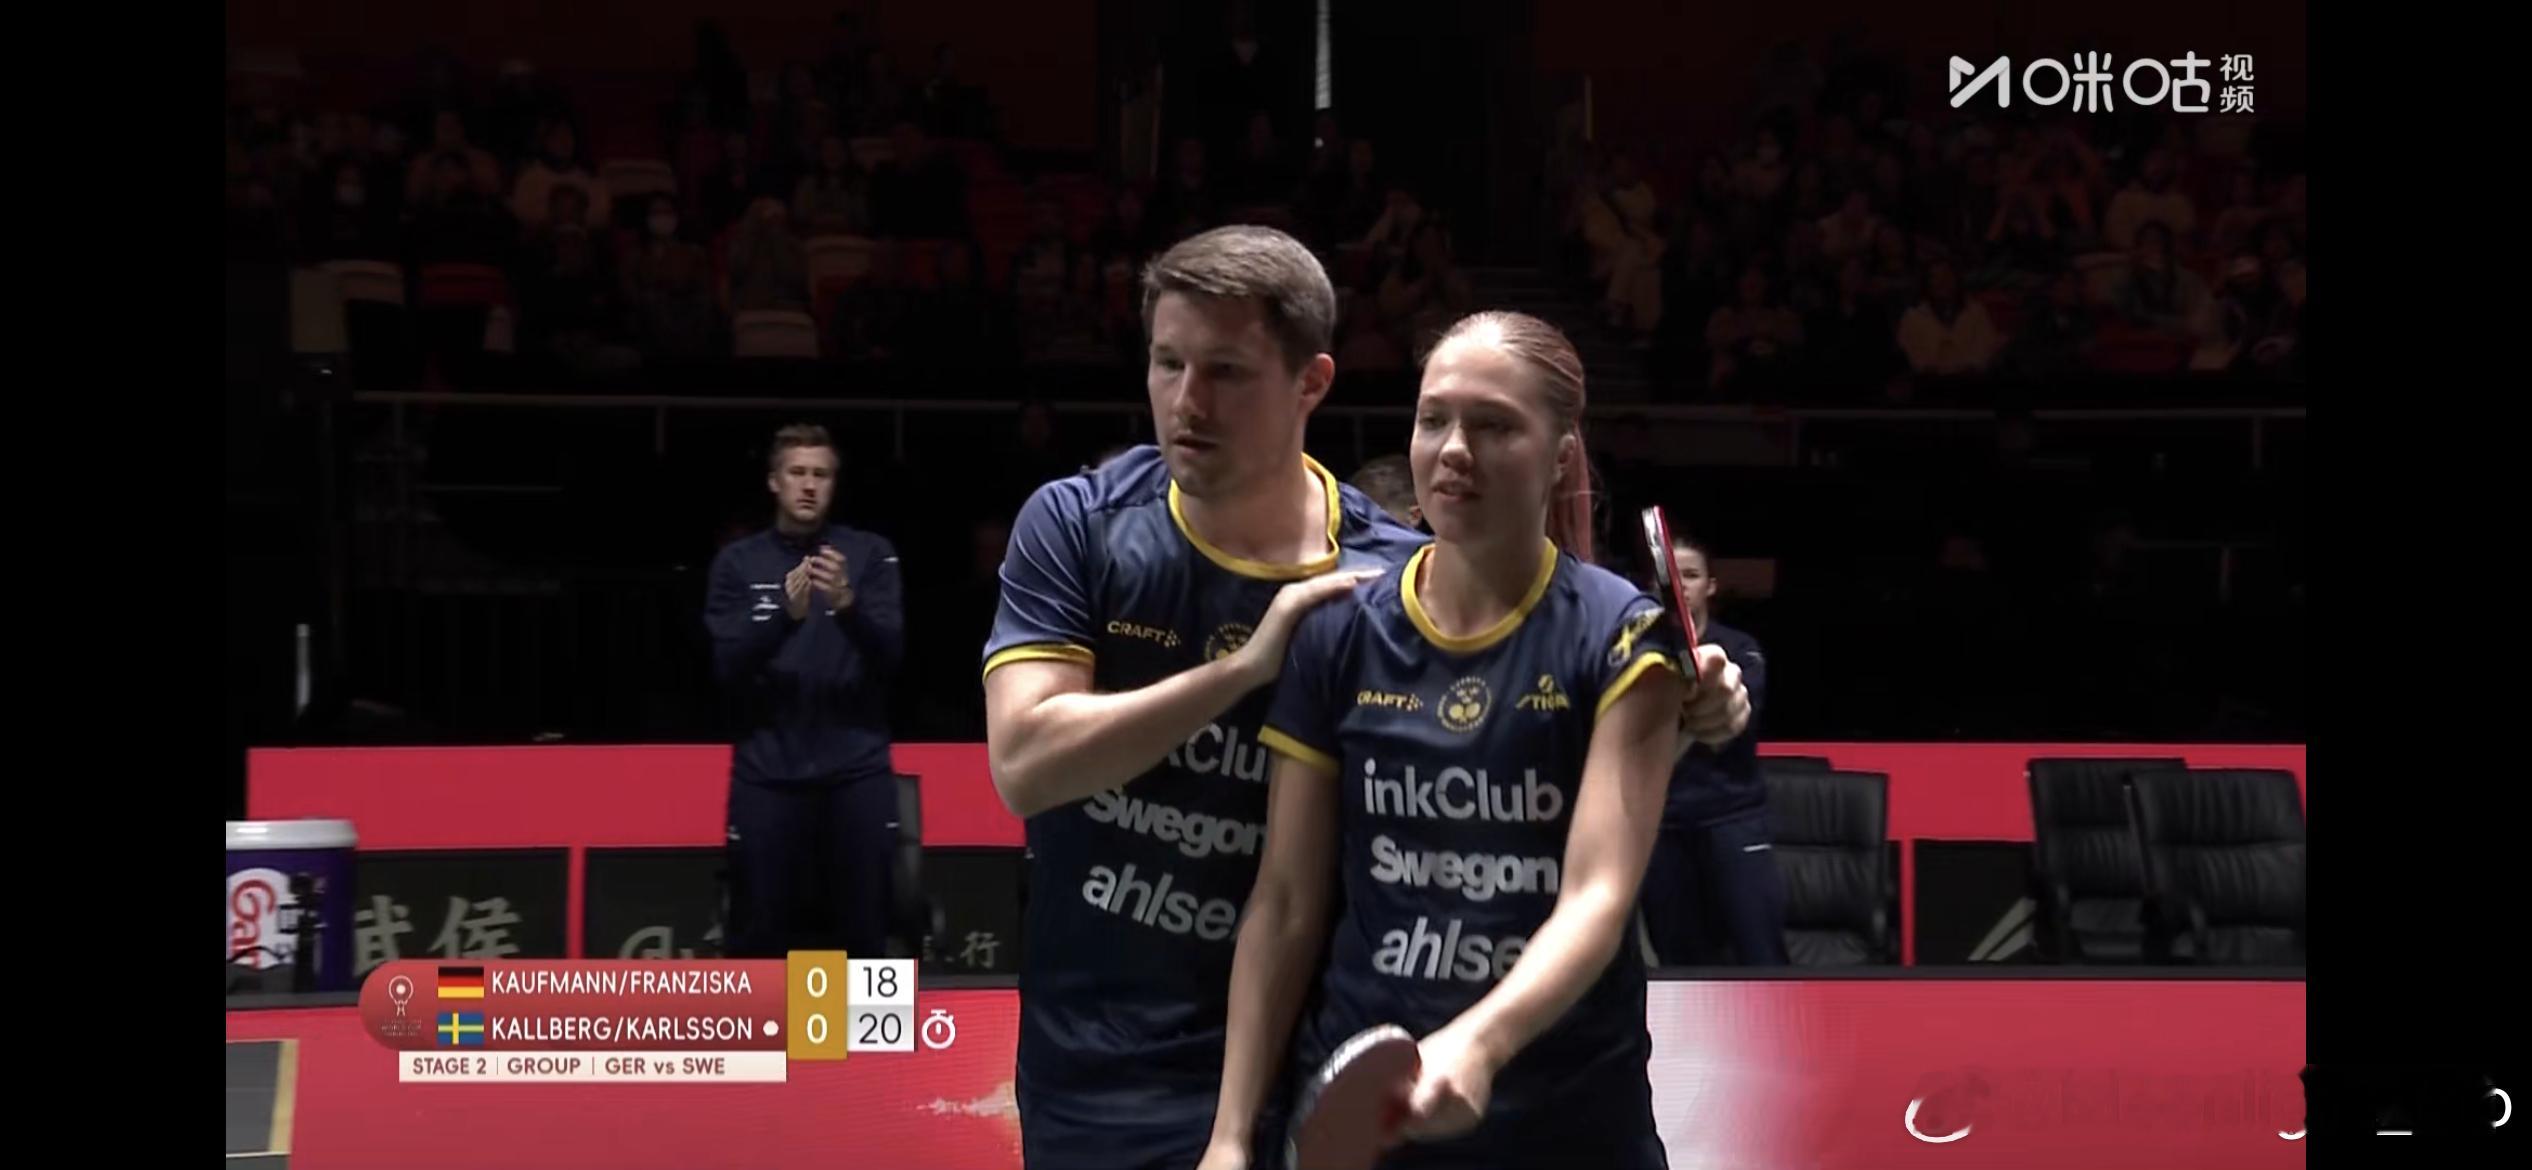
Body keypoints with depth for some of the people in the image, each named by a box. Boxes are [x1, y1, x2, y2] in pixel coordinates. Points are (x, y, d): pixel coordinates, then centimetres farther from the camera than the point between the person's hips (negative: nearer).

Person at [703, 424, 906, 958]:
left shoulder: (871, 554, 5)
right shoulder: (738, 563, 5)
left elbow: (890, 655, -5)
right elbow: (726, 665, -5)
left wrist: (847, 604, -24)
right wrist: (786, 615, -21)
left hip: (857, 769, 0)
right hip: (767, 771, 0)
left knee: (863, 931, 0)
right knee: (759, 934, 1)